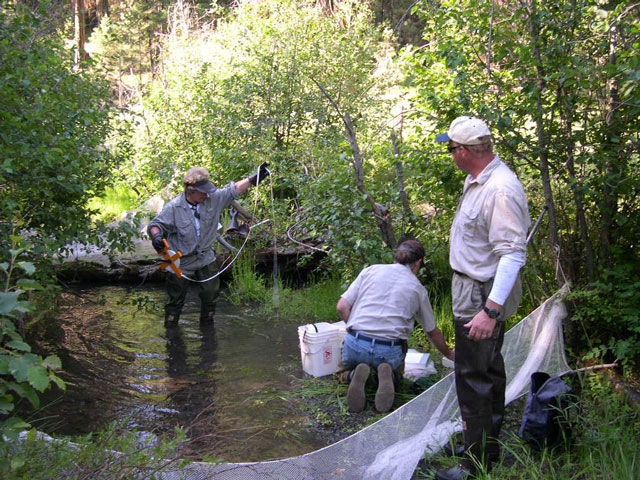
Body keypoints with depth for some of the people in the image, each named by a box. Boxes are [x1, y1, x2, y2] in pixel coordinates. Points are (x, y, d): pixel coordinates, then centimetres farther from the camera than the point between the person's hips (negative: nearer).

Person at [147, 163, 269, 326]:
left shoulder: (213, 198, -8)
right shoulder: (174, 207, -18)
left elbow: (233, 190, 2)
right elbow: (155, 224, -14)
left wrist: (254, 179, -4)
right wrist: (156, 236, -36)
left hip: (206, 259, 4)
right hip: (181, 262, -4)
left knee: (211, 295, 14)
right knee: (176, 300, 9)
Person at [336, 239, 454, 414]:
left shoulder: (371, 270, 11)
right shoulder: (417, 288, 12)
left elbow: (342, 306, 5)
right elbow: (433, 332, 23)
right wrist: (449, 354, 41)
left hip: (355, 343, 0)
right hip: (389, 351, 0)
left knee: (352, 364, 32)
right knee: (396, 371, 32)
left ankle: (357, 374, -5)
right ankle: (387, 376, -4)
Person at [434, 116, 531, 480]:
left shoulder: (500, 190, -26)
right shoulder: (477, 180, 7)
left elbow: (513, 255, -29)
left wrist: (490, 310, -32)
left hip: (483, 296, -11)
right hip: (474, 290, 11)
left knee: (474, 377, -3)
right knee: (489, 370, 22)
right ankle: (489, 442, 39)